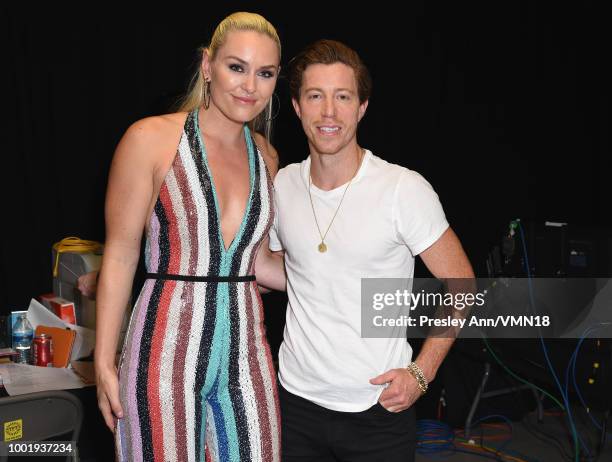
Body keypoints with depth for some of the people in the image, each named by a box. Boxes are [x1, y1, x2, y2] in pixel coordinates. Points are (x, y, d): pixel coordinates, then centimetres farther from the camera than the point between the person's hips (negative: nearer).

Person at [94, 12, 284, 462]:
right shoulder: (151, 139, -8)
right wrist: (104, 363, -6)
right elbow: (120, 256, -7)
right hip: (166, 353, -4)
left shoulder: (266, 156, 7)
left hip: (244, 352, 5)